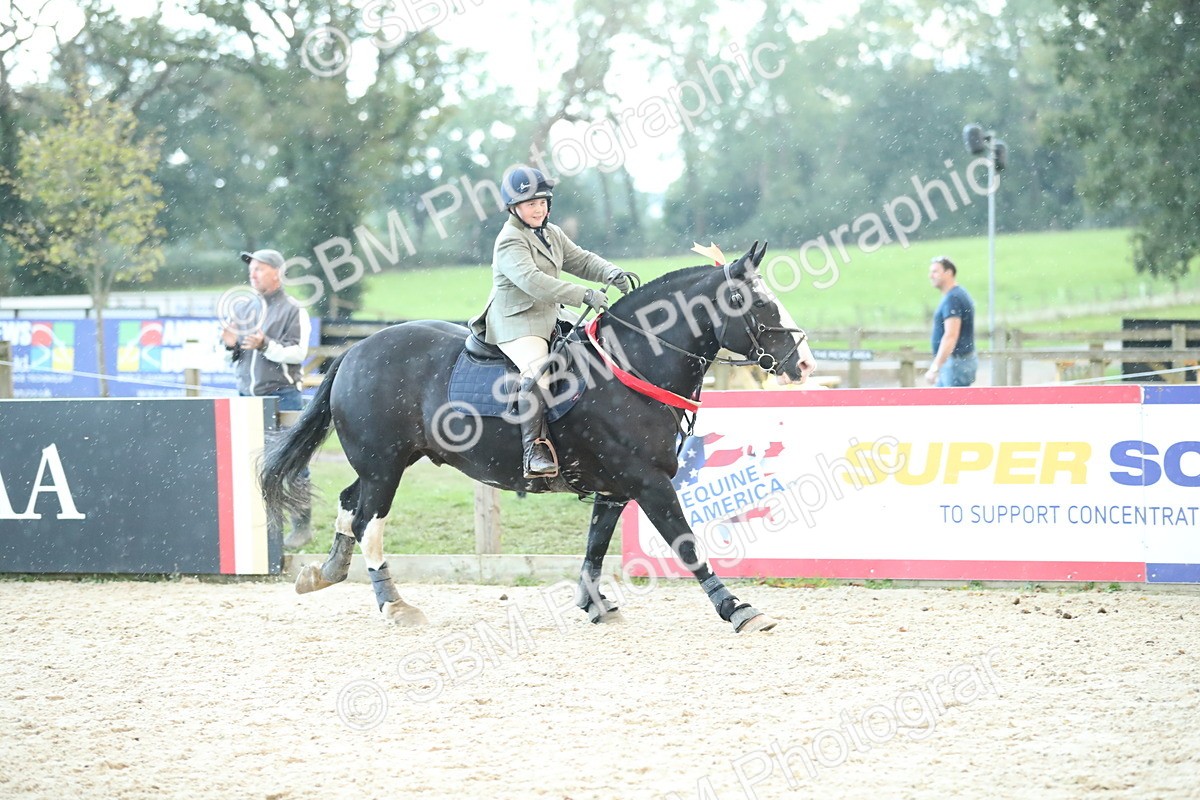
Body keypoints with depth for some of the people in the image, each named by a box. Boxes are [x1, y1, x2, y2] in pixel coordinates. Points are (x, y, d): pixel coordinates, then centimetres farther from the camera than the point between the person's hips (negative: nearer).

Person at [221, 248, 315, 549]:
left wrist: (265, 345, -24)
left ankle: (302, 526, 0)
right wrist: (232, 345, 0)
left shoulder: (292, 310, -1)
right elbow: (235, 358, 22)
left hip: (282, 397, -6)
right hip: (248, 397, 6)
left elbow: (298, 352, -12)